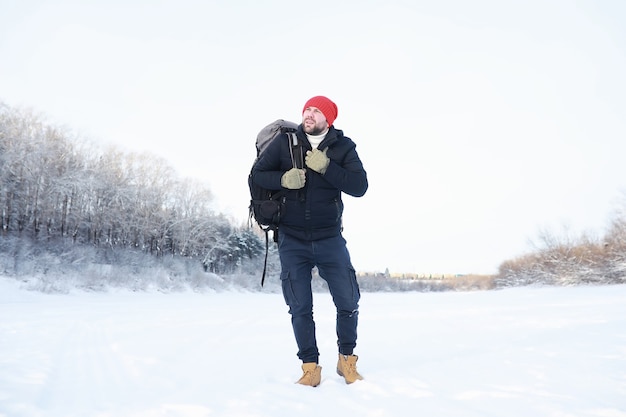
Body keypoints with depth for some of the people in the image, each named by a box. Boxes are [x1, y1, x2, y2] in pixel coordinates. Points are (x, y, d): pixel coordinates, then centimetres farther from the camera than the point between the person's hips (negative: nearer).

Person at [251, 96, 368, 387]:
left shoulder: (343, 147, -2)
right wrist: (283, 179, -19)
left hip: (330, 238, 0)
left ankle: (347, 359, 24)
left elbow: (359, 186, -12)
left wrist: (325, 167, -24)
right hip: (292, 241, 0)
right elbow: (256, 174, 1)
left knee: (348, 302, 1)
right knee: (300, 309, 5)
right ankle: (310, 367, 20)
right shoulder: (284, 142, -1)